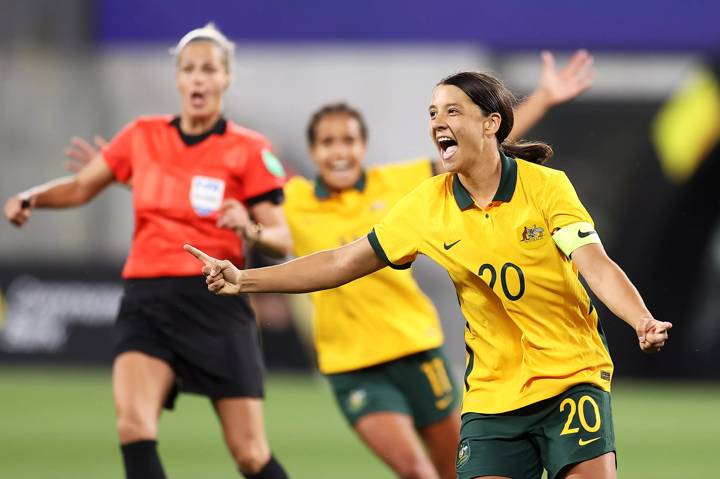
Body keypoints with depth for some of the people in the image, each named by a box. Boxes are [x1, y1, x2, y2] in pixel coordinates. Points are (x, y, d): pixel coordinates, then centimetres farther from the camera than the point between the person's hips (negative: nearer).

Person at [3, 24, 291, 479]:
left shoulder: (248, 150, -2)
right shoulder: (143, 135, 8)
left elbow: (282, 240, -3)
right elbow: (80, 187, 19)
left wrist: (250, 228, -25)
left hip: (214, 304, -2)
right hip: (147, 301, 2)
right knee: (134, 423, -23)